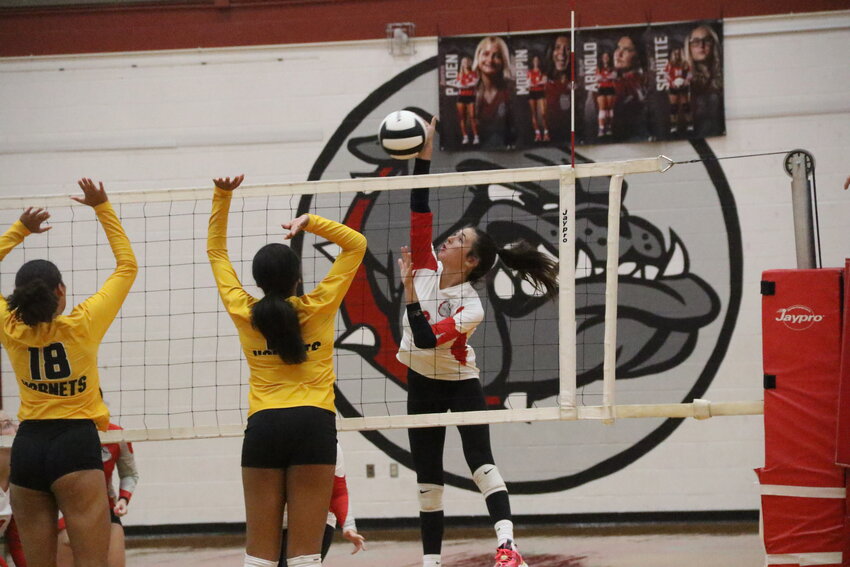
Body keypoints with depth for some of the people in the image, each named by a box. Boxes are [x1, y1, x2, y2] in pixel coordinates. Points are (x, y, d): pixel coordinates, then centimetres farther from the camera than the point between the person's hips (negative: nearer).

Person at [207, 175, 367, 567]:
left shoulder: (243, 313, 6)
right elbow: (356, 244, 9)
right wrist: (309, 222, -1)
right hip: (313, 423, -2)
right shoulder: (318, 308, 2)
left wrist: (222, 196, 13)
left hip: (263, 426, 2)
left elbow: (215, 251, 18)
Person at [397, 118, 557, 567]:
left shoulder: (471, 308, -20)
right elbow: (419, 212, -11)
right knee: (427, 477, 7)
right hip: (421, 386, 5)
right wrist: (424, 157, -18)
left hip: (460, 384, -5)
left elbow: (425, 338, -30)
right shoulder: (427, 268, -7)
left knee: (479, 460, -23)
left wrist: (409, 288, -34)